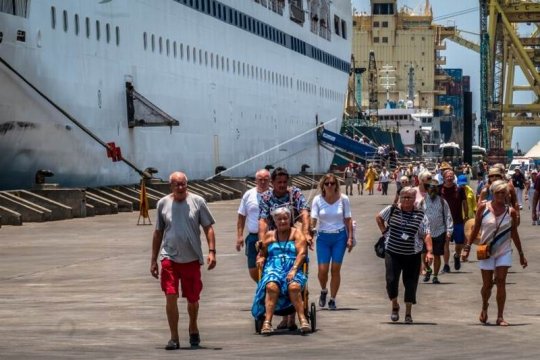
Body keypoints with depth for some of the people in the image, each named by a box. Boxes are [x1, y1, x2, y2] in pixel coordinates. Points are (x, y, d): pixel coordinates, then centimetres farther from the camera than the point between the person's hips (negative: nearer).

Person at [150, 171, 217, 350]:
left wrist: (211, 251, -11)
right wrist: (153, 260, 12)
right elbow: (158, 233, 12)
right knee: (171, 297, -10)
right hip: (169, 258, 0)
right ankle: (174, 338, -3)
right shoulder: (163, 203, 4)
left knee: (193, 299, 10)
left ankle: (193, 328, 36)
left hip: (192, 258, 0)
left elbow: (208, 228, 1)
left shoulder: (197, 202, -1)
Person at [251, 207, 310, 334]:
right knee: (272, 286, -34)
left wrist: (294, 270, -15)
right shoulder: (269, 235, 22)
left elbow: (302, 253, 1)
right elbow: (262, 254, 23)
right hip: (273, 269, 1)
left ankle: (302, 319, -38)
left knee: (294, 286, -37)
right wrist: (261, 258, -3)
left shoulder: (296, 233, 14)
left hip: (293, 268, -1)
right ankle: (267, 322, -43)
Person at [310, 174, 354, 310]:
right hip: (323, 237, 0)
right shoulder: (317, 200, -4)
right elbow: (313, 219, -8)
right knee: (323, 269, -5)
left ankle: (332, 299, 13)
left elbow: (348, 219, 3)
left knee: (336, 269, 1)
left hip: (340, 236, 0)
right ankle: (323, 291, 26)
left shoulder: (343, 199, -3)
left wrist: (350, 238, -2)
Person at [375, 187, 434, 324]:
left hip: (412, 255, 0)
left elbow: (426, 235, -9)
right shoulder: (392, 210, 0)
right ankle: (395, 306, 19)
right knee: (391, 281, -8)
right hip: (392, 253, 0)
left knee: (411, 284, 1)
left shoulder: (420, 215, -3)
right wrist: (384, 231, 6)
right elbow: (378, 218, 19)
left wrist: (429, 251, -21)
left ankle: (408, 313, 14)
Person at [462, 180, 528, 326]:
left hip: (504, 251, 0)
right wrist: (467, 247, -2)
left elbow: (514, 233, 8)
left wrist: (521, 254, 11)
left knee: (501, 282, -8)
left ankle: (500, 316, -4)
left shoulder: (511, 212, -1)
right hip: (486, 251, 0)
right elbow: (475, 229, 2)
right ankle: (484, 307, 34)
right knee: (487, 284, 5)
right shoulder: (483, 208, -4)